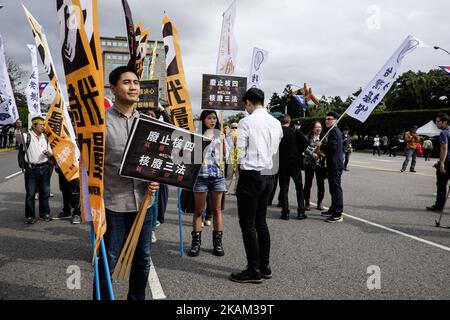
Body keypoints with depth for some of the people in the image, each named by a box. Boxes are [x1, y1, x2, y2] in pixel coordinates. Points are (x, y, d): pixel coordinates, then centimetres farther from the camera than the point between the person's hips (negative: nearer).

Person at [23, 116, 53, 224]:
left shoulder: (45, 137, 13)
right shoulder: (27, 137, -3)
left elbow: (50, 153, 18)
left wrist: (48, 153, -3)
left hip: (44, 168, 5)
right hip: (32, 169, -5)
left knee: (45, 192, 12)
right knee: (30, 194, 1)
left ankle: (44, 213, 24)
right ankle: (30, 216, 10)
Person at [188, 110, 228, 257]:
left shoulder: (219, 135, 10)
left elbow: (225, 154, 11)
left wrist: (223, 140, -1)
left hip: (218, 175, 3)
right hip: (201, 175, -3)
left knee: (217, 209, 9)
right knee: (199, 210, 4)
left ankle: (217, 241, 17)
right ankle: (196, 241, 13)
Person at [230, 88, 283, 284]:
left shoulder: (246, 122, -12)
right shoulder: (276, 123, 9)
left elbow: (240, 153, -12)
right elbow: (275, 151, 14)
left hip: (251, 175, -7)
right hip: (269, 175, 8)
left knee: (247, 224, 0)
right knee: (261, 222, 15)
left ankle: (254, 271, 5)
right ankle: (264, 266, 22)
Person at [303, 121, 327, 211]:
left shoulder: (323, 138, 7)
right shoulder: (308, 137, 0)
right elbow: (305, 148, -11)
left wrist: (323, 152, -11)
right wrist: (312, 154, -23)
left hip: (320, 163, 2)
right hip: (309, 163, -2)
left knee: (320, 183, 5)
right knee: (308, 183, 3)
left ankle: (320, 202, 17)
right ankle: (307, 202, 14)